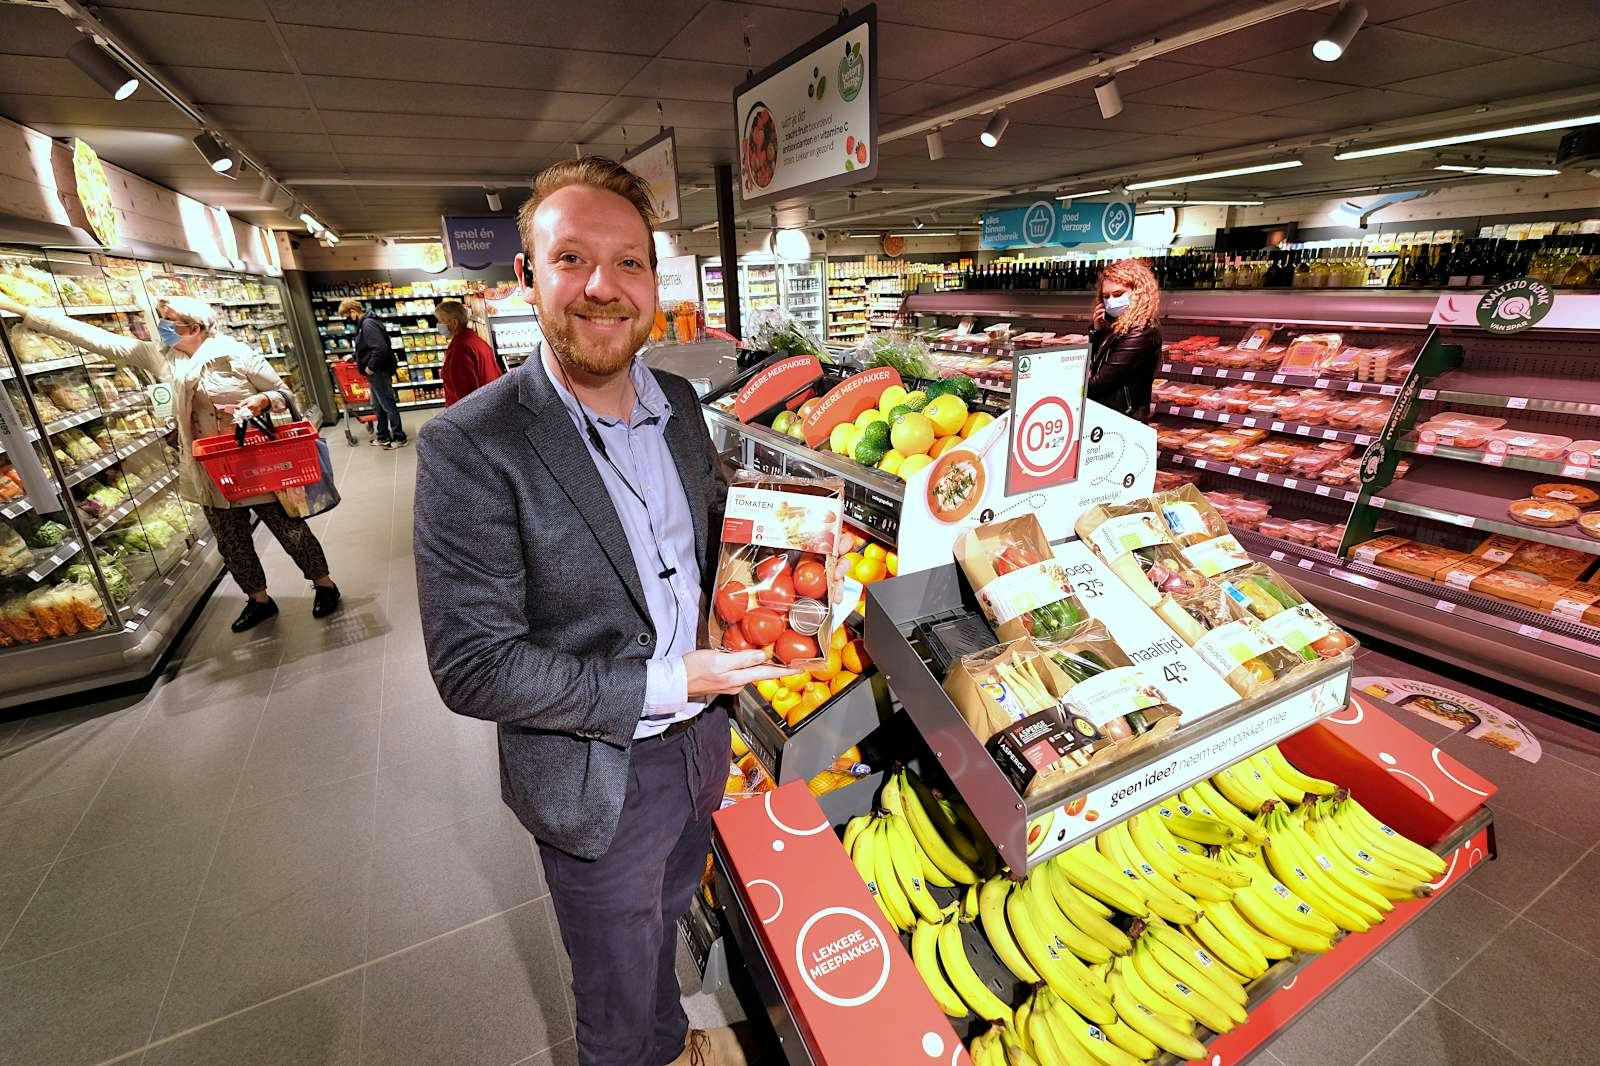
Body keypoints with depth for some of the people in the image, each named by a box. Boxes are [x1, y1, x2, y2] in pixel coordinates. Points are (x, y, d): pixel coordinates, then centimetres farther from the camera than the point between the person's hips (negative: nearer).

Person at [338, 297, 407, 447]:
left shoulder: (368, 324, -18)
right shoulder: (364, 323, 14)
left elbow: (381, 348, -28)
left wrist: (370, 367, -20)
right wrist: (353, 357, 32)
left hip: (379, 372, -10)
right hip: (376, 372, 10)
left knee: (388, 405, -2)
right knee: (378, 406, 15)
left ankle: (400, 438, 7)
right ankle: (383, 437, 24)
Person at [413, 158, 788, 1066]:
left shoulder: (680, 401, -4)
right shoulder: (470, 446, -23)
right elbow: (471, 667, -22)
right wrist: (665, 684, -24)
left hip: (701, 738, 6)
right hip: (598, 780, -5)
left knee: (665, 915, 35)